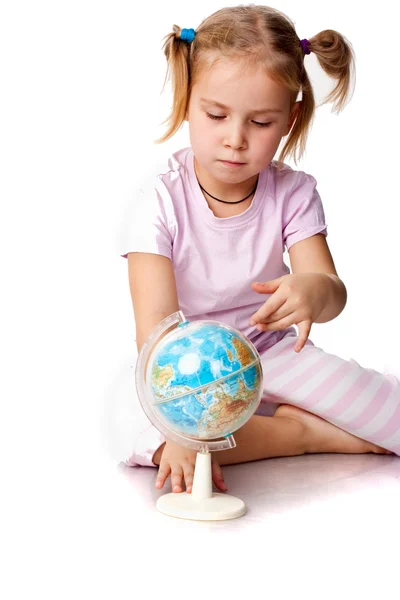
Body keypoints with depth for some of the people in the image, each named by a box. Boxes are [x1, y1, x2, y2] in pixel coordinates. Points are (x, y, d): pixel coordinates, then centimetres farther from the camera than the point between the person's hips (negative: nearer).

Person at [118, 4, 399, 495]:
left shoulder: (293, 192, -9)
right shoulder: (160, 202, -19)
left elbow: (333, 291, -18)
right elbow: (156, 326, -28)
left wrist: (316, 290, -46)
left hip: (272, 353, 1)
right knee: (147, 441, -34)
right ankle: (298, 433, -16)